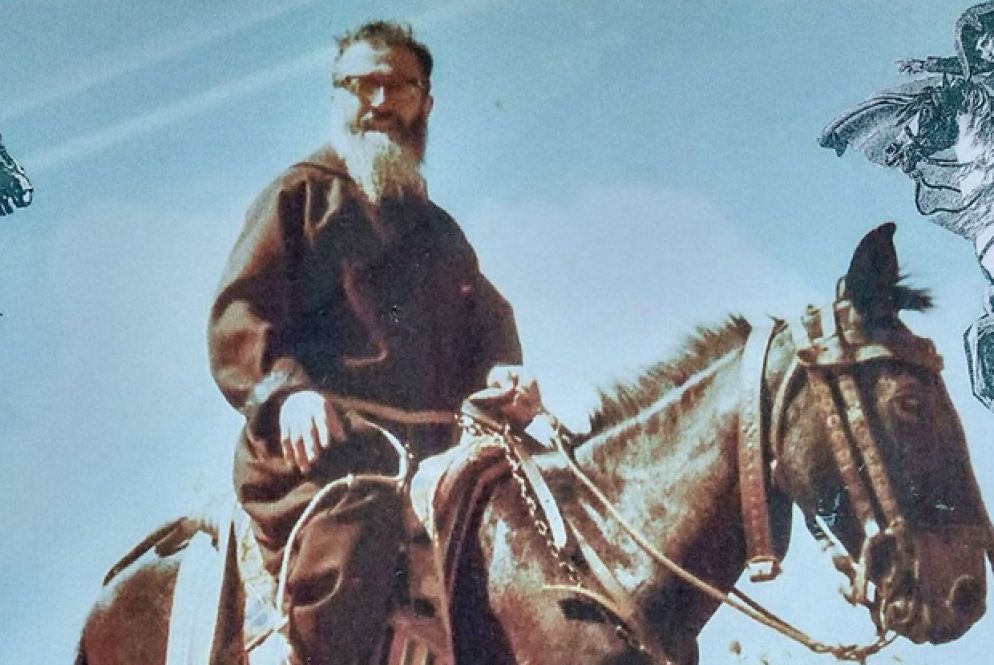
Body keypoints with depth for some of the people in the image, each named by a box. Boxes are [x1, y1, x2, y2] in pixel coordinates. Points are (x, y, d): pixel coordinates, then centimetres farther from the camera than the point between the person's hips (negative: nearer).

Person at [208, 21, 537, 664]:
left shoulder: (440, 230, 32)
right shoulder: (302, 194, 15)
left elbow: (488, 325, 22)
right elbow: (237, 317, 2)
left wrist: (503, 376, -4)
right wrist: (286, 390, -18)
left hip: (428, 455, 6)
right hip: (315, 443, -5)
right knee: (347, 550, -34)